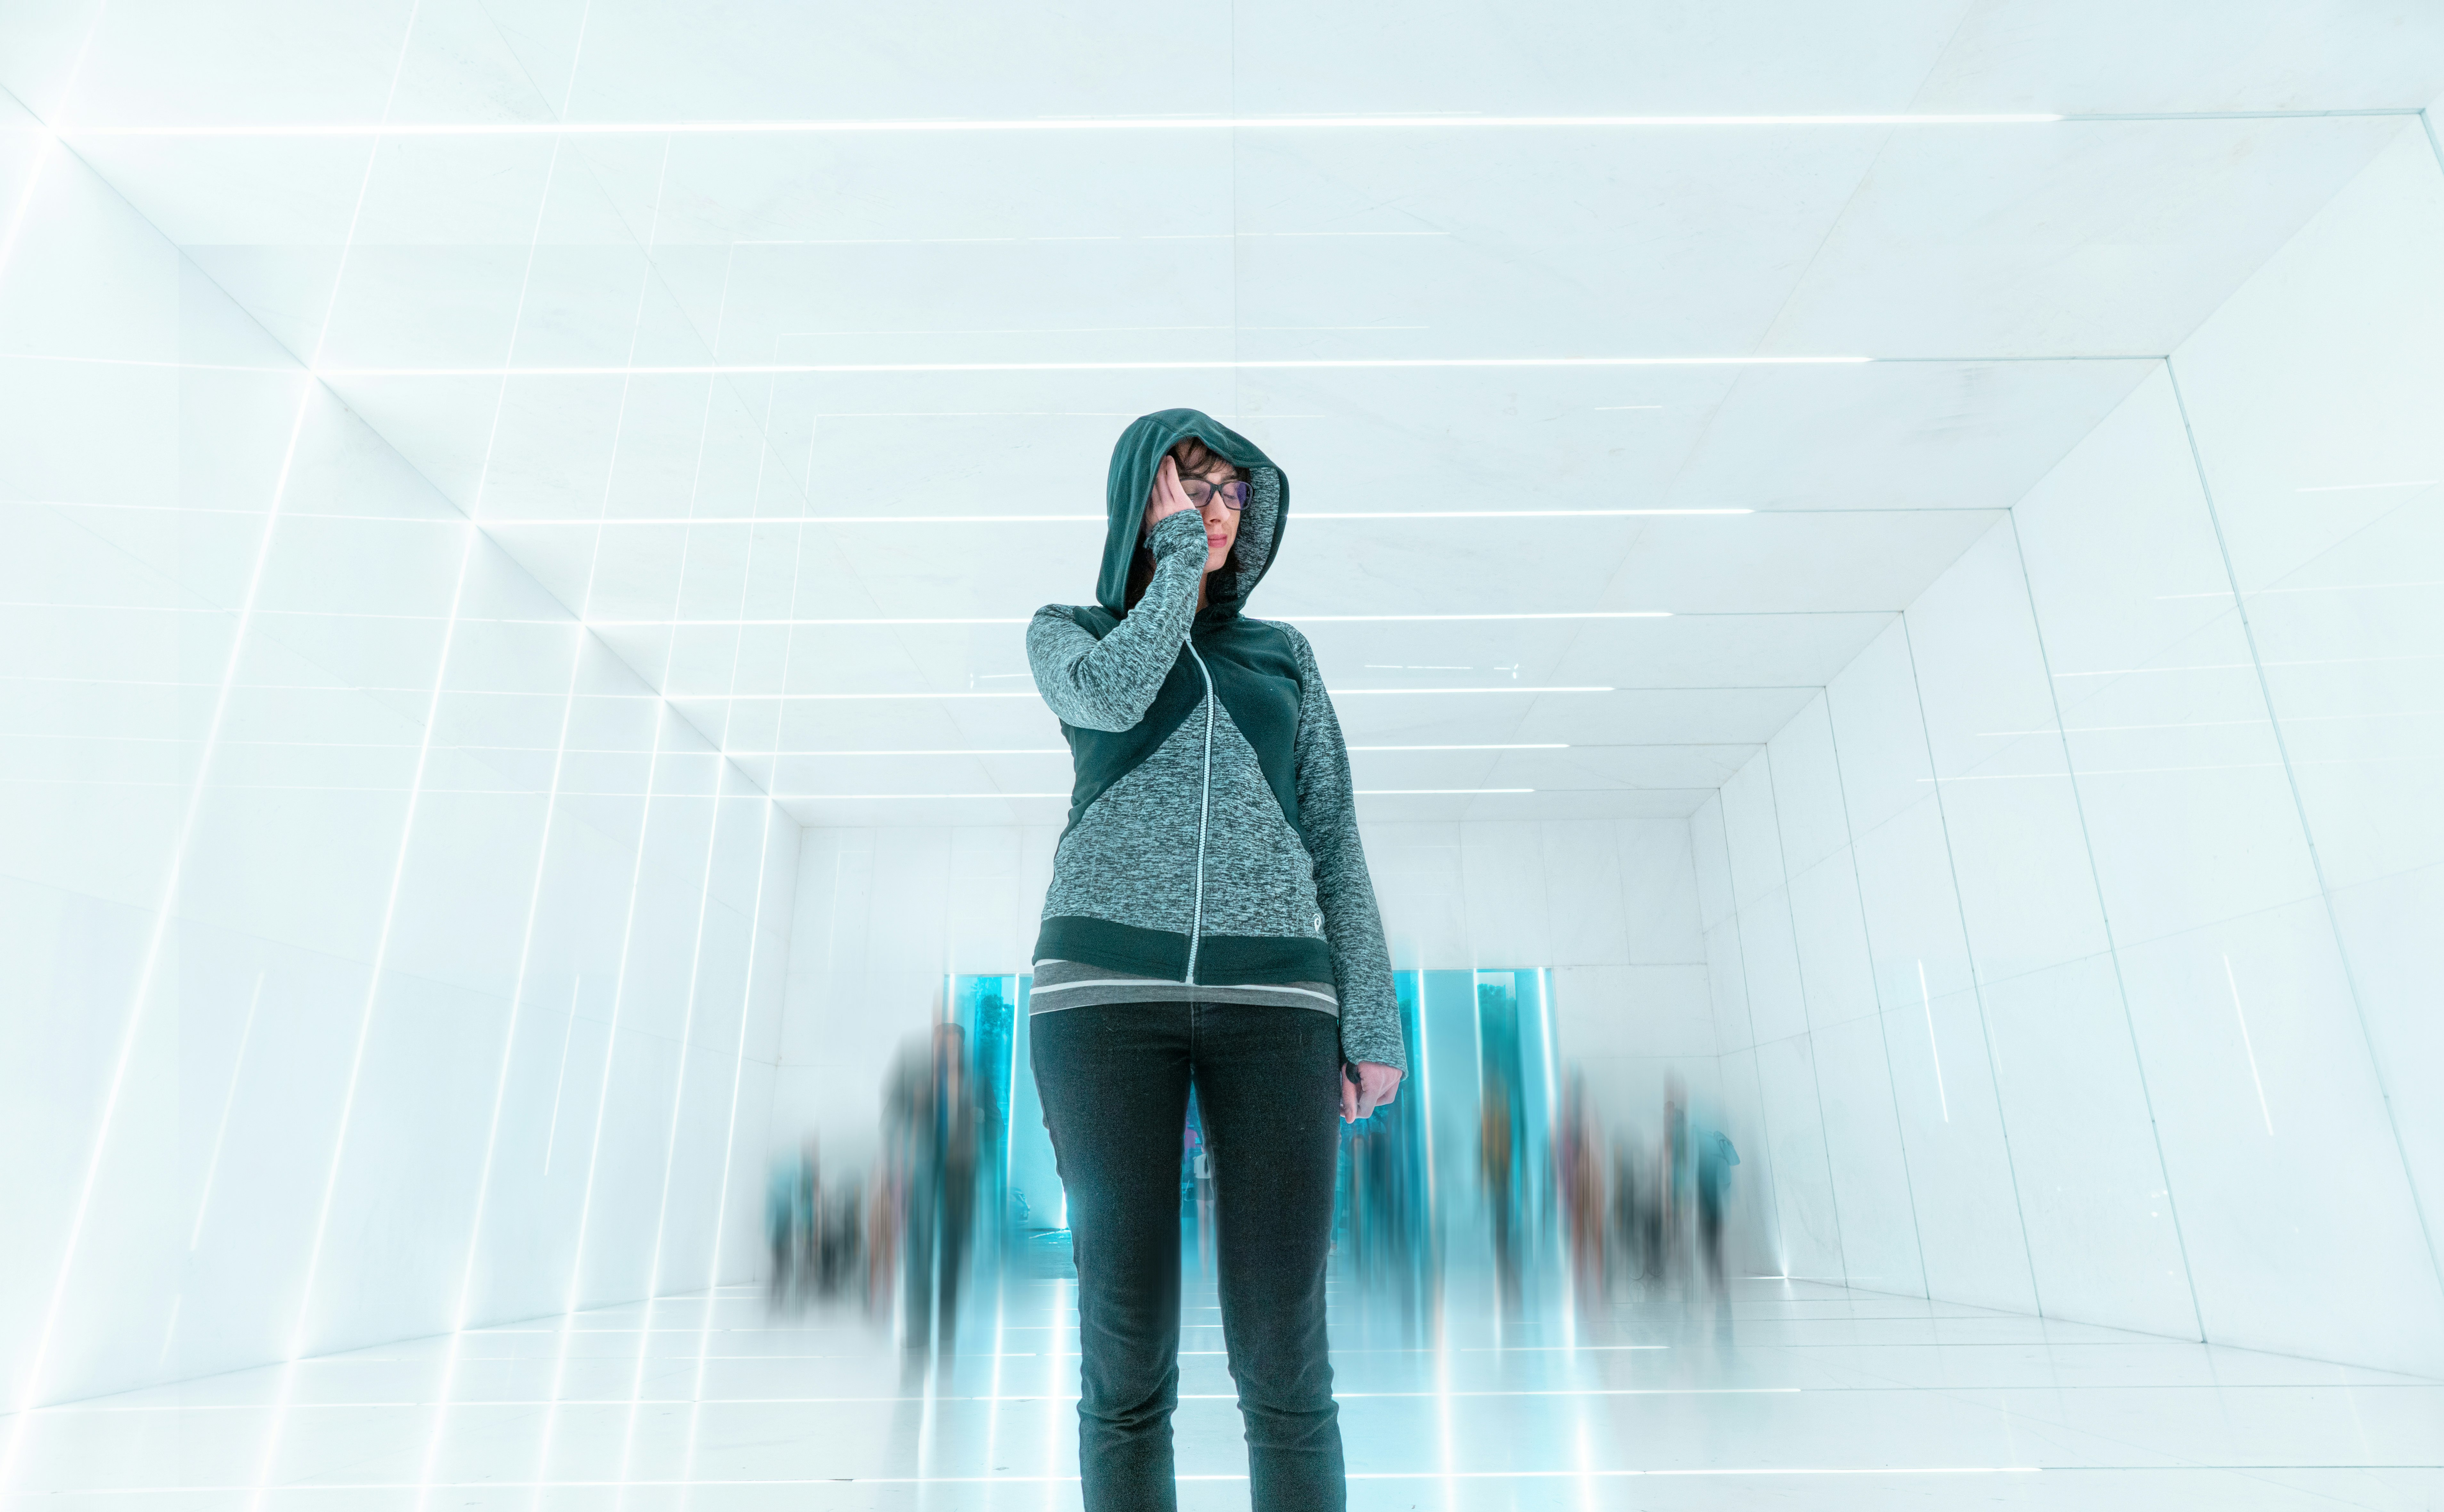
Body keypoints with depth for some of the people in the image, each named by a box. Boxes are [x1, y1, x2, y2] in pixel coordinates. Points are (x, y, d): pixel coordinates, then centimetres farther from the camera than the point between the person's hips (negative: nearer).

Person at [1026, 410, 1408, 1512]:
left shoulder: (1283, 657, 22)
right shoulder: (1065, 634, 16)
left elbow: (1334, 843, 14)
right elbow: (1115, 696, -10)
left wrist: (1372, 1019, 3)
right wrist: (1179, 555, 5)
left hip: (1271, 995, 2)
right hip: (1110, 986, -1)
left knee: (1284, 1363, -3)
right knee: (1127, 1361, -2)